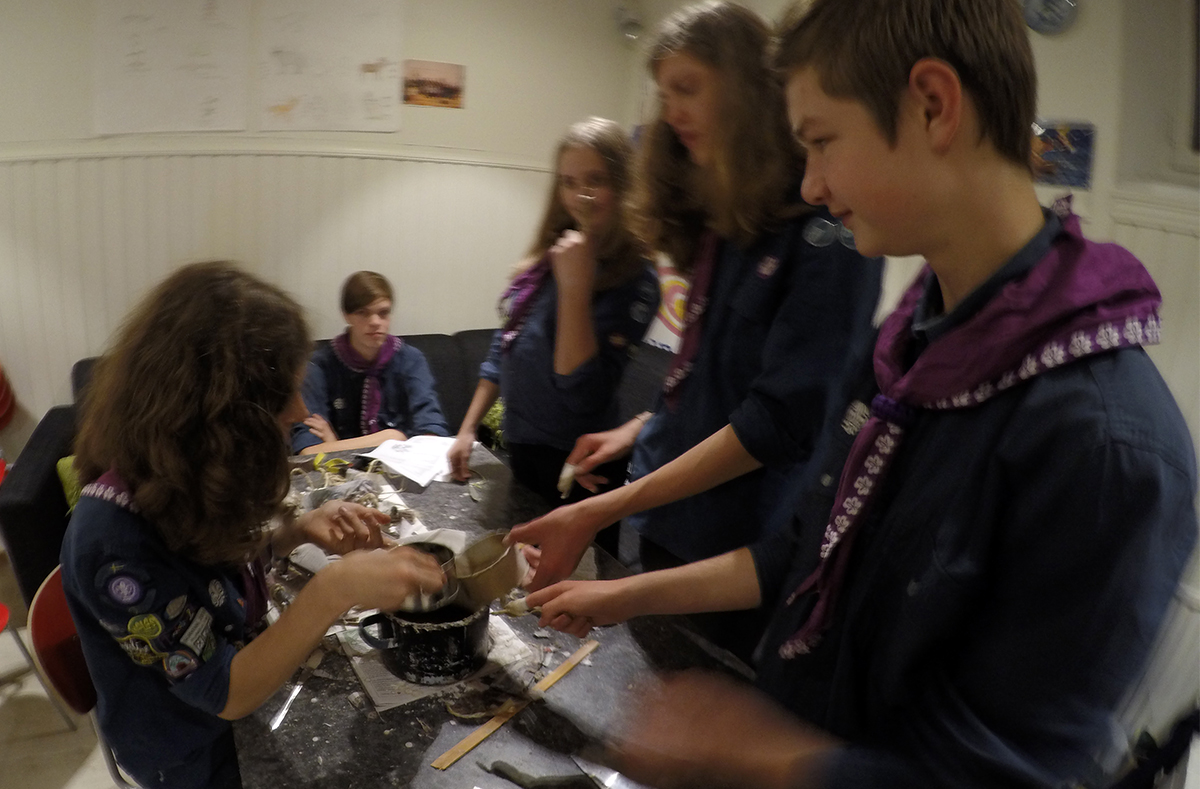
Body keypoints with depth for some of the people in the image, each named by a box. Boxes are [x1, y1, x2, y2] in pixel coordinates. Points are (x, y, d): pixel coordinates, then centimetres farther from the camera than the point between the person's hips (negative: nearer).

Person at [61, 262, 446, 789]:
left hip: (248, 668, 6)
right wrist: (333, 592, -42)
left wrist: (298, 531, -14)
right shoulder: (115, 538, -36)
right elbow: (224, 693, -30)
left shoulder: (182, 474, -12)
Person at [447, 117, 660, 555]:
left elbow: (582, 395, -25)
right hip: (521, 450, 7)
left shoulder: (635, 279, -18)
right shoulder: (550, 254, 3)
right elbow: (505, 347, 12)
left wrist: (575, 288, -26)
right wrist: (468, 429, 13)